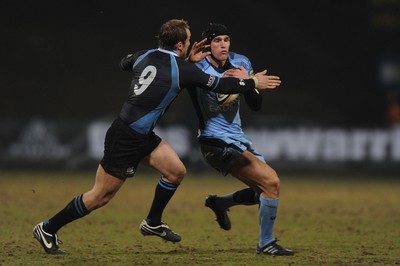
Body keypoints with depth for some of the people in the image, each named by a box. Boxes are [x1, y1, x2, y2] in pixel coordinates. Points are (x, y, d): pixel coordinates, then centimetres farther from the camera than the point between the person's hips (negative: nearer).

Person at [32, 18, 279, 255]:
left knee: (176, 171, 9)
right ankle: (48, 229, 9)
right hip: (126, 139, -9)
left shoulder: (143, 56, 4)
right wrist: (253, 83, 5)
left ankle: (153, 223, 24)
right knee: (101, 196, -1)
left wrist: (188, 61, 16)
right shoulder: (182, 70, -17)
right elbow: (220, 85, -9)